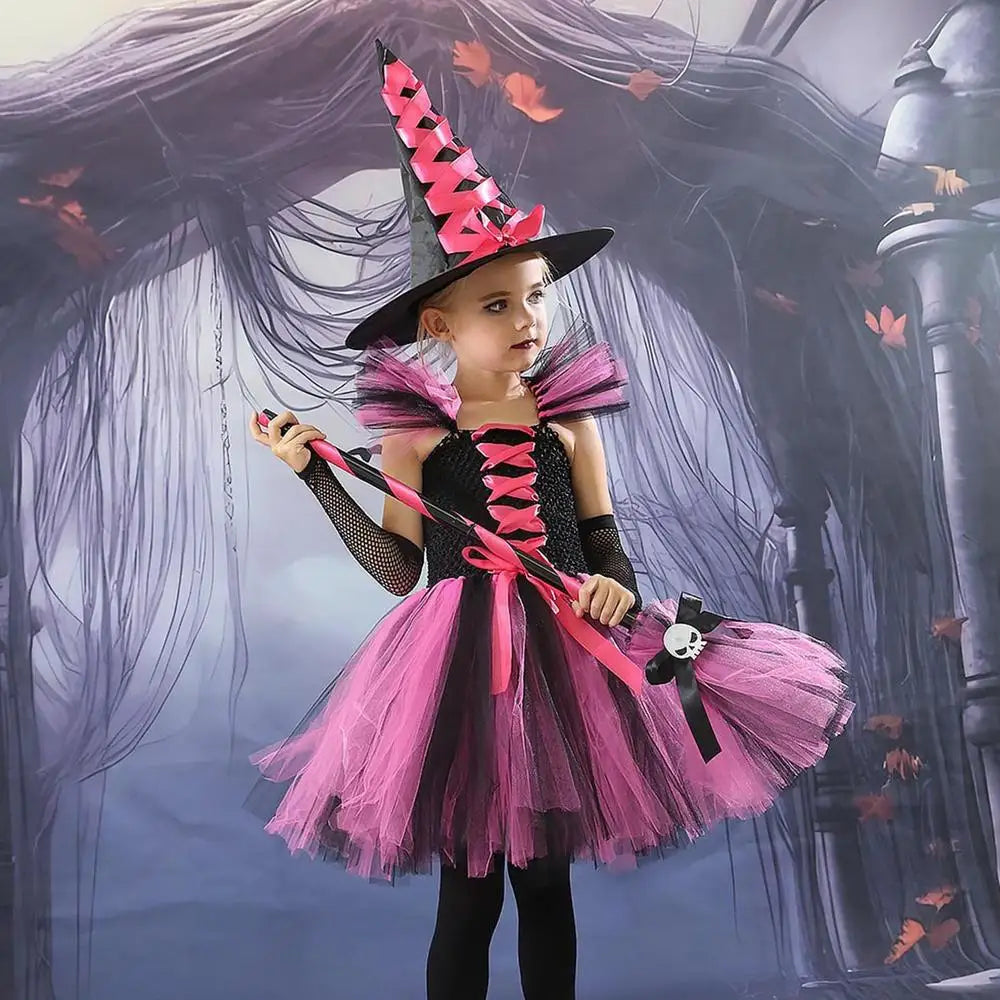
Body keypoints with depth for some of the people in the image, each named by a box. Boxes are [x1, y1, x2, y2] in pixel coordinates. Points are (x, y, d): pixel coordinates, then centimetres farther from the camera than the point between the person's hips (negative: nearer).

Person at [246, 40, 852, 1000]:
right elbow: (398, 567, -4)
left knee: (547, 882, 16)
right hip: (458, 670, -2)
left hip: (562, 663, 2)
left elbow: (603, 538, 7)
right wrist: (319, 478, -10)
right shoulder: (414, 432, -6)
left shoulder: (570, 418, 0)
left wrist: (615, 583, -14)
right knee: (468, 891, 9)